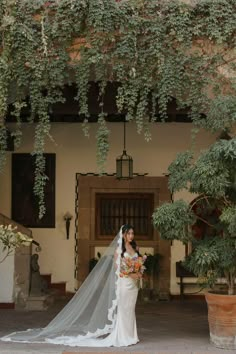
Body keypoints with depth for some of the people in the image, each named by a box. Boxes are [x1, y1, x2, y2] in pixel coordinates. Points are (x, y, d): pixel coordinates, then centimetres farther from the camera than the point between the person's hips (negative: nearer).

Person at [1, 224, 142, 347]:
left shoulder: (135, 247, 11)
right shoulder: (119, 248, -5)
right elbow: (117, 268, -8)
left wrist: (138, 273, -4)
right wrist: (130, 274, -17)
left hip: (133, 284, 5)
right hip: (123, 283, -5)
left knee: (130, 310, 7)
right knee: (122, 309, -5)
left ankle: (129, 336, 10)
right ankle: (121, 337, -1)